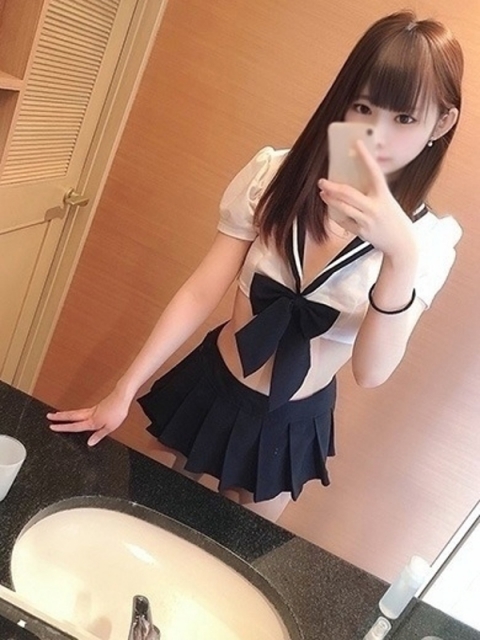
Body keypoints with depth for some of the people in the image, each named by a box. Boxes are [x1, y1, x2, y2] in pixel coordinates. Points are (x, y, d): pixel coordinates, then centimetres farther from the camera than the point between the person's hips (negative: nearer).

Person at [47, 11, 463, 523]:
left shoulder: (428, 240, -16)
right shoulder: (274, 175, -14)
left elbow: (371, 371, -26)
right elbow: (200, 293, -13)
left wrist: (402, 254, -42)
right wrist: (123, 391, -13)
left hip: (291, 423, 0)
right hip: (212, 386, 1)